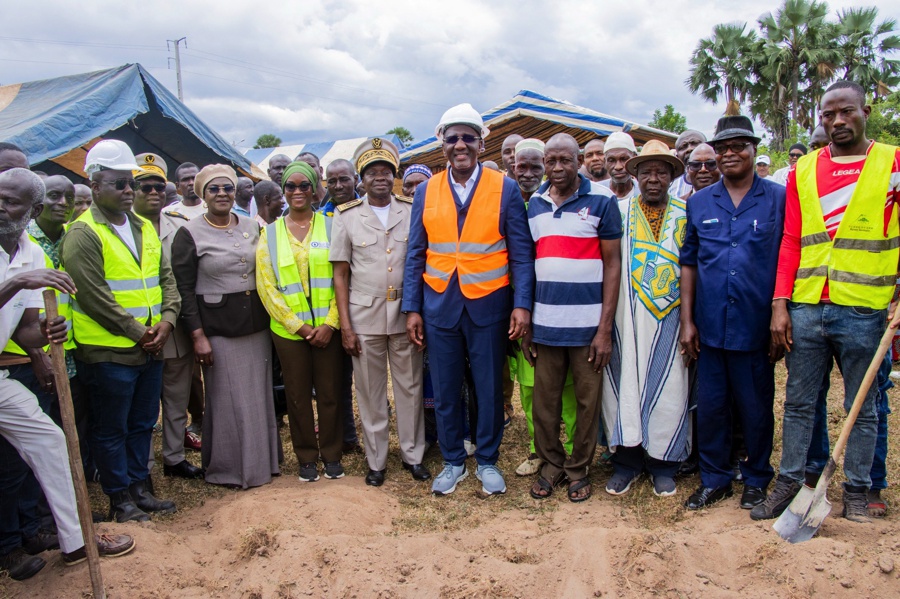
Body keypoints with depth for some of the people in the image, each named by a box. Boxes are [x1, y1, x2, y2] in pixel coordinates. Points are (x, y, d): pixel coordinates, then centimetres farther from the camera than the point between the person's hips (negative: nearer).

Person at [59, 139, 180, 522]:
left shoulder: (144, 228, 12)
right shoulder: (83, 233, -12)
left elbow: (166, 277, 12)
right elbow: (94, 297, -17)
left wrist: (167, 319, -4)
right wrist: (137, 333, -14)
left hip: (150, 348, 7)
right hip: (108, 352, -7)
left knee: (142, 424, 17)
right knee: (111, 430, 7)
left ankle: (140, 486, 32)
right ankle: (119, 497, 22)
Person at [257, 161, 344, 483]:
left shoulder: (330, 227, 3)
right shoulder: (270, 233, 5)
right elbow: (266, 286, 0)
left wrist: (330, 323, -10)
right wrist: (298, 325, -7)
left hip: (327, 328, -1)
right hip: (288, 330, 1)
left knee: (330, 392, 6)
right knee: (298, 395, 9)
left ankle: (331, 454, 22)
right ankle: (306, 457, 24)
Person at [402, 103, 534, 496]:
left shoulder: (505, 188, -1)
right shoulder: (426, 191, 5)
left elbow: (521, 253, -3)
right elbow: (416, 254, 5)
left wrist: (522, 304, -11)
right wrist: (412, 308, 0)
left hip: (488, 305, -2)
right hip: (439, 305, 2)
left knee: (489, 389, 9)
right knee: (445, 390, 11)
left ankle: (487, 462, 29)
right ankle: (453, 462, 30)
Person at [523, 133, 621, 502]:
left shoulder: (601, 201, -2)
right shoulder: (534, 204, 9)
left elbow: (612, 265, -3)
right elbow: (529, 265, 12)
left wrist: (605, 328, -8)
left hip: (588, 325, -3)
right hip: (544, 323, 3)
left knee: (587, 401, 7)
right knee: (544, 402, 8)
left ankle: (578, 469, 25)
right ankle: (551, 463, 27)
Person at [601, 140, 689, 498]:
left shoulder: (685, 215, 8)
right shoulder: (620, 211, 6)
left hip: (670, 317, 1)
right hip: (628, 316, -1)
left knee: (668, 388, 3)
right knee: (626, 385, 2)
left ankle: (663, 463, 18)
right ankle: (626, 460, 16)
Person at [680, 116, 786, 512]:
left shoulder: (779, 199, 1)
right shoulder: (698, 203, 8)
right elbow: (689, 263, 9)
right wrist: (687, 319, 4)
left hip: (755, 326, -2)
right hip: (710, 327, 2)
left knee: (756, 408, 9)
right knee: (710, 407, 10)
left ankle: (756, 479, 29)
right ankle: (714, 478, 26)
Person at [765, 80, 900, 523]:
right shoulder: (803, 170, 9)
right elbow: (791, 242, 8)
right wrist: (780, 303, 1)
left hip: (864, 309, -2)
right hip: (805, 308, 3)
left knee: (862, 408, 10)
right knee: (798, 402, 11)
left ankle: (856, 491, 24)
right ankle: (789, 482, 23)